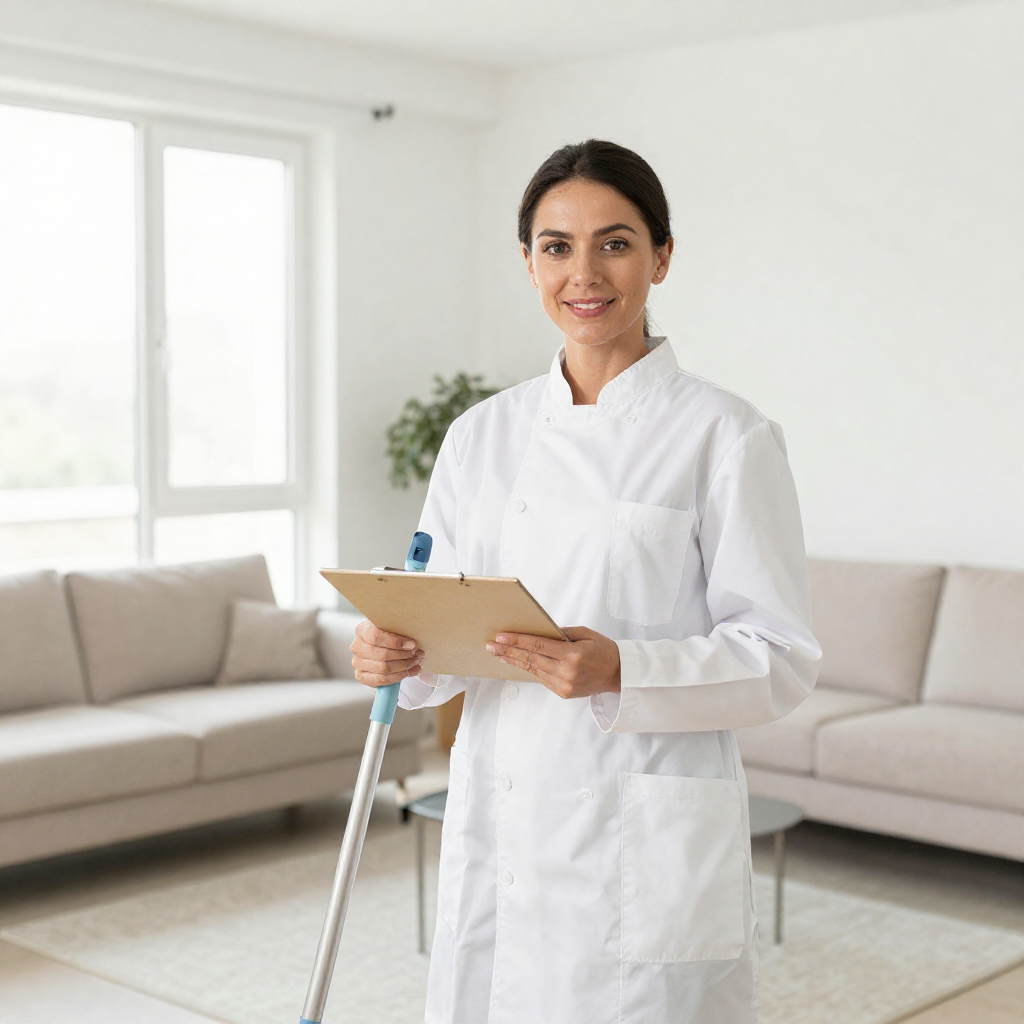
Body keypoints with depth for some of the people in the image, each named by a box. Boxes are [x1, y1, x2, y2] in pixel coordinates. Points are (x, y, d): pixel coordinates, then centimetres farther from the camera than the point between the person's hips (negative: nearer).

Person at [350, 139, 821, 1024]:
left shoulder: (725, 436, -7)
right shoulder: (483, 434, 8)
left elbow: (781, 660, -9)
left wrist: (622, 671, -24)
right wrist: (398, 653, -10)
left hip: (645, 848, -4)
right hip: (497, 829, 4)